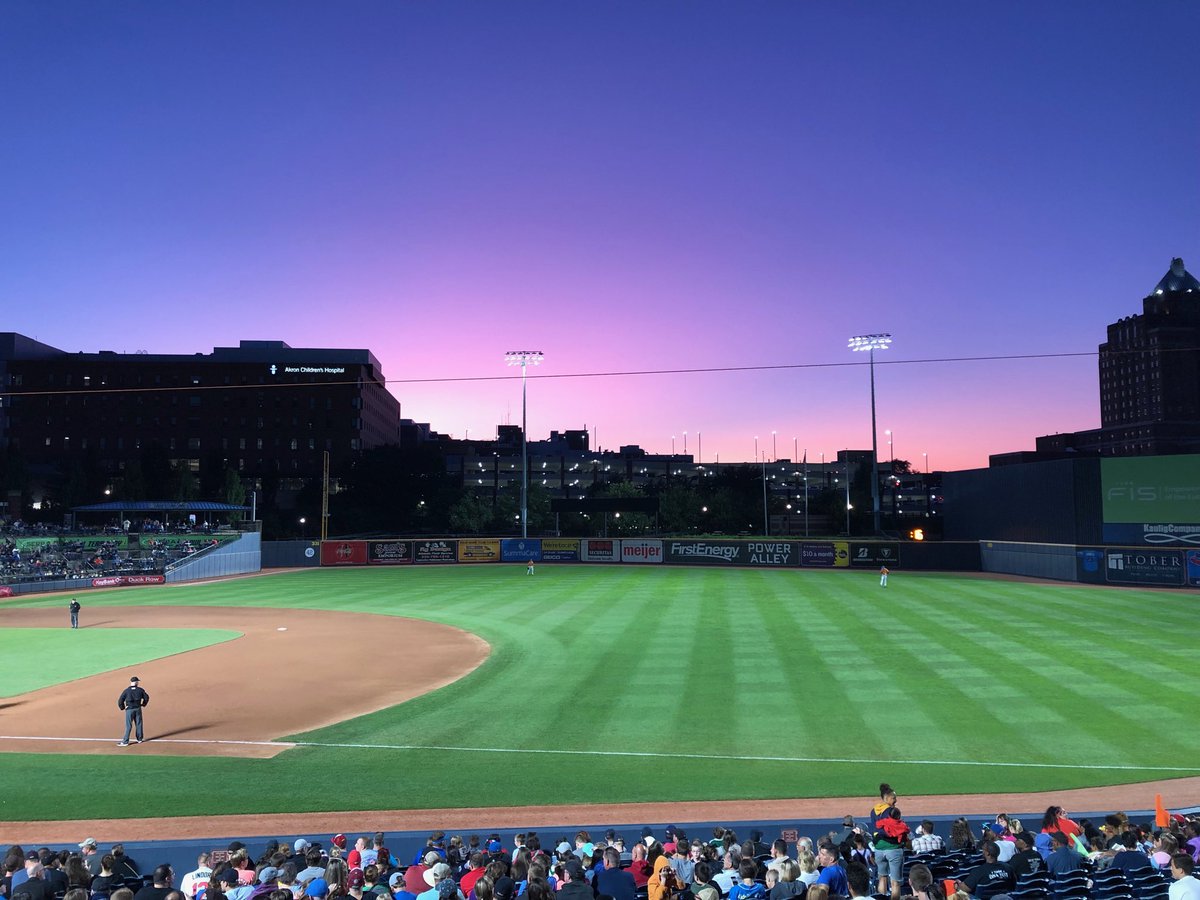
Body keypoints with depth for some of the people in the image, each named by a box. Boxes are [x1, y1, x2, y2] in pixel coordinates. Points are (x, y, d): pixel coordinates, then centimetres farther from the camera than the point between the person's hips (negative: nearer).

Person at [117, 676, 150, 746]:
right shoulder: (140, 690, -1)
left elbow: (120, 700, -10)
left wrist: (122, 707, 3)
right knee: (139, 724, 13)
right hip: (138, 709, 2)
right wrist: (143, 704, 19)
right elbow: (146, 697, 5)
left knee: (128, 726, -1)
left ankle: (125, 742, -1)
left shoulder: (126, 690, -7)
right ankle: (140, 738, 21)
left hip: (129, 710, -2)